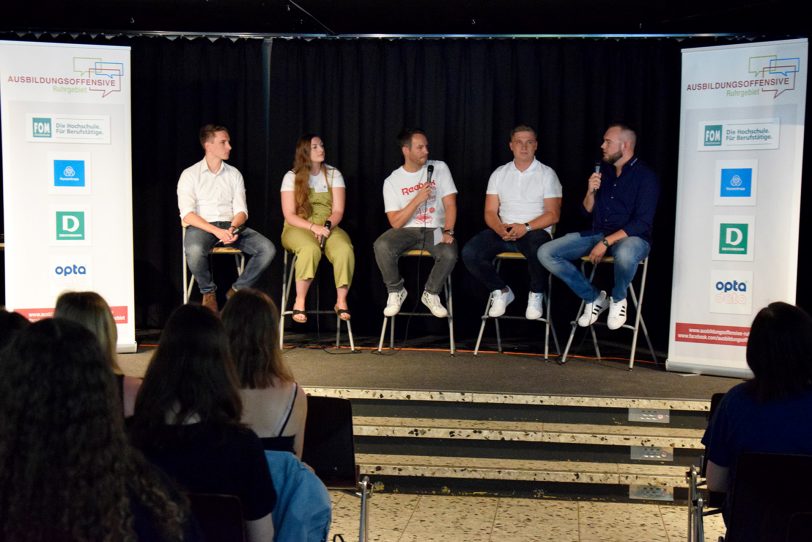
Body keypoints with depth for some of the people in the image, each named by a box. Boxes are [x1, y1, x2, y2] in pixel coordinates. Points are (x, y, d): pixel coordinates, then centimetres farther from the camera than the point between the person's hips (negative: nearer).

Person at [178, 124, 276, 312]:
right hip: (201, 227, -3)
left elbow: (241, 211, 8)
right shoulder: (190, 175, 2)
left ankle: (237, 290, -2)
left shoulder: (234, 174, 13)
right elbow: (187, 214, -9)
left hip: (231, 225, 3)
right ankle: (208, 293, -8)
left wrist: (233, 228, -16)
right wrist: (217, 231, -22)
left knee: (267, 248, -22)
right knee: (194, 251, -39)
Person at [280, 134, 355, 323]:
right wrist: (314, 227, -19)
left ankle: (341, 301, -21)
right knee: (310, 249, -38)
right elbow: (290, 215, -4)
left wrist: (327, 226, -18)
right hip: (298, 229, -2)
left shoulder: (333, 174, 10)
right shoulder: (292, 177, 3)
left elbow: (338, 211, 3)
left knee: (345, 249, -33)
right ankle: (299, 302, -28)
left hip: (329, 228, 2)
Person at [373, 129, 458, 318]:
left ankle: (431, 294, -2)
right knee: (381, 246, -32)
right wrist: (417, 199, -19)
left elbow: (450, 204, -2)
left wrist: (448, 231, -19)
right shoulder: (392, 181, -1)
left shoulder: (439, 168, 2)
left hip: (435, 229, 0)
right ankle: (396, 291, -5)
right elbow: (396, 223, -8)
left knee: (450, 253, -32)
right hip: (406, 231, 0)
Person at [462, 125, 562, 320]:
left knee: (539, 250, -39)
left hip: (535, 231, -3)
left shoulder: (547, 174, 3)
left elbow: (553, 215, -5)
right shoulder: (499, 174, 12)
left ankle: (536, 294, -8)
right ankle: (501, 291, 2)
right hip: (503, 231, 3)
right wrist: (500, 228, -16)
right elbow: (490, 212, 7)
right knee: (469, 252, -23)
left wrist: (526, 227, -20)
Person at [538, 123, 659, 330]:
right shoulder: (602, 170, 10)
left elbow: (642, 222, -16)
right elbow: (588, 211, 14)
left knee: (624, 255, -44)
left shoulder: (645, 176, -8)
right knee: (546, 253, -12)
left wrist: (606, 242, -23)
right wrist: (591, 192, -7)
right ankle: (593, 298, 2)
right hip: (597, 233, 6)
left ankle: (618, 299, -9)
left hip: (631, 237, -6)